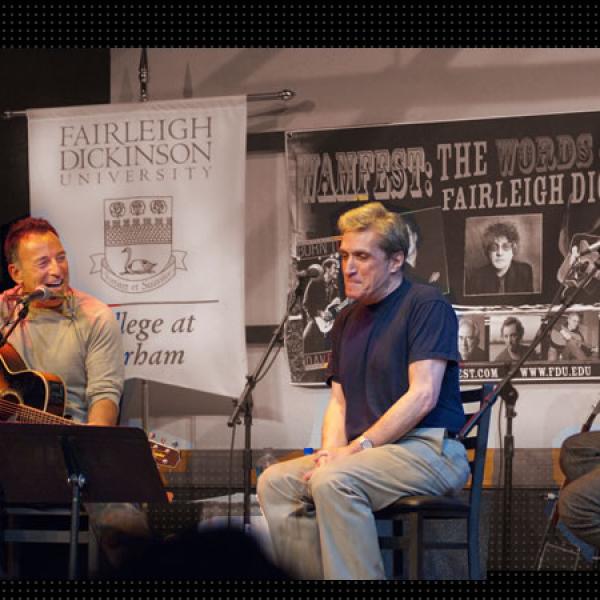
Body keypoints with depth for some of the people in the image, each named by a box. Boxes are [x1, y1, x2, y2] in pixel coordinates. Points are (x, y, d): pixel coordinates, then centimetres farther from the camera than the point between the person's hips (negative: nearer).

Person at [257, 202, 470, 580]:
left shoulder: (427, 305, -6)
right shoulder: (348, 321, 19)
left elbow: (422, 396, -15)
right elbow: (338, 402, 17)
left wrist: (357, 447, -18)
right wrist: (331, 452, -5)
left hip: (430, 449, -8)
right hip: (368, 454, 8)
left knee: (334, 481, -32)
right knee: (275, 482, -10)